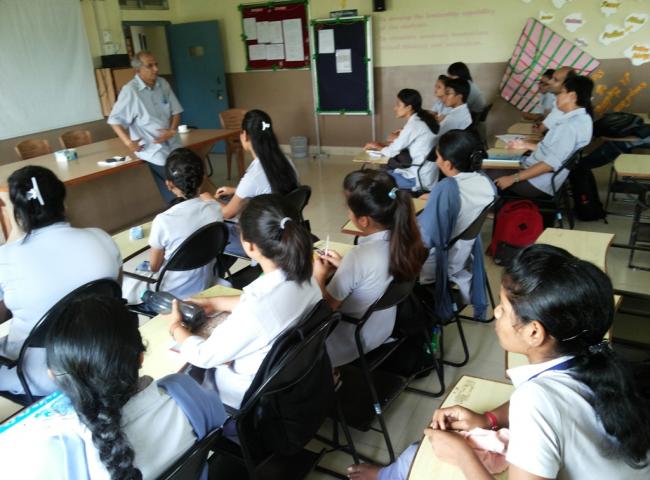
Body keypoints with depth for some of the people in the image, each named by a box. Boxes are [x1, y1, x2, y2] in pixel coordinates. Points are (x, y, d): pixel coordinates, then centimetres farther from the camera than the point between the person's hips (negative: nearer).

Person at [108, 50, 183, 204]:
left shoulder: (163, 84, 4)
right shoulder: (130, 91, -13)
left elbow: (175, 111, 9)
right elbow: (115, 120, -9)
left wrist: (172, 131, -9)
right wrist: (128, 142, -20)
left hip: (173, 145, 6)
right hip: (153, 150, -6)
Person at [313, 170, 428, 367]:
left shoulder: (359, 256, -35)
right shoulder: (400, 237, -15)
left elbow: (326, 306, -19)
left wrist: (319, 277, -3)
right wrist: (344, 266, 4)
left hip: (356, 339, -7)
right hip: (383, 327, 7)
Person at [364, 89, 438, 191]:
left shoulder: (413, 124, -17)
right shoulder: (420, 121, 9)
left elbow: (392, 152, -10)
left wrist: (378, 146, 7)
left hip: (419, 179, -9)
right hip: (422, 174, 9)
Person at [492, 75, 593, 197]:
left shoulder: (571, 125, -24)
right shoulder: (581, 118, 8)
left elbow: (551, 163, -28)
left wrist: (513, 178, -25)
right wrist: (527, 145, 18)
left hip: (540, 183, -10)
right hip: (543, 176, 10)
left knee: (492, 175, -10)